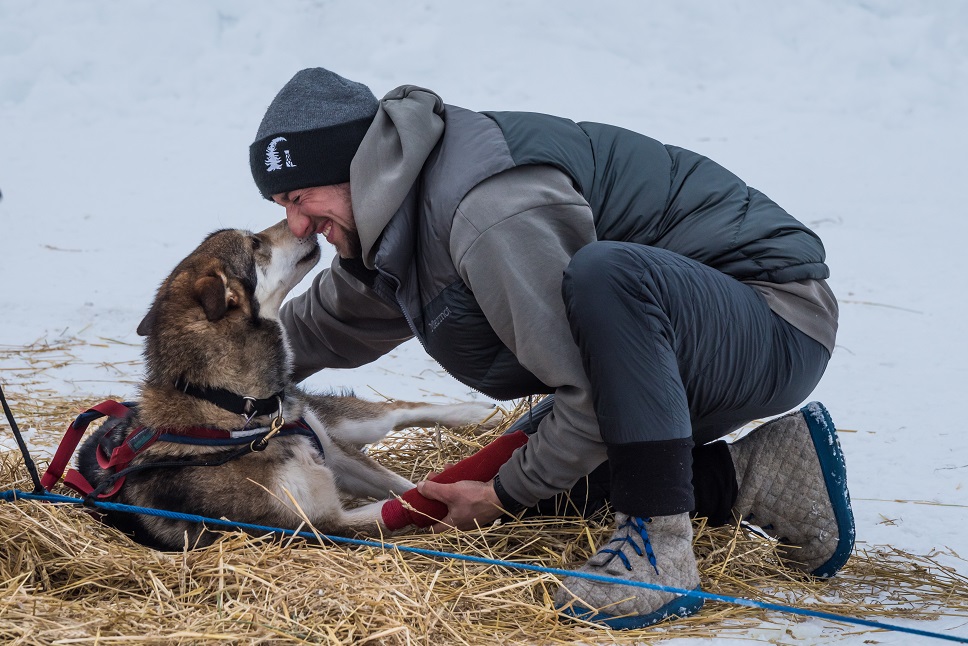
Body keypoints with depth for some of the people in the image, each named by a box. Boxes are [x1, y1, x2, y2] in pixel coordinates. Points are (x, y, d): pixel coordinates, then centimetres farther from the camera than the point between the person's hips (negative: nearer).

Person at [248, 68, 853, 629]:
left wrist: (509, 495, -12)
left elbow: (595, 397, -27)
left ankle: (661, 543, -29)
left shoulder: (494, 214, -28)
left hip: (774, 316, -10)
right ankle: (758, 475, 5)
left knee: (601, 273, -37)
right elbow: (323, 323, 25)